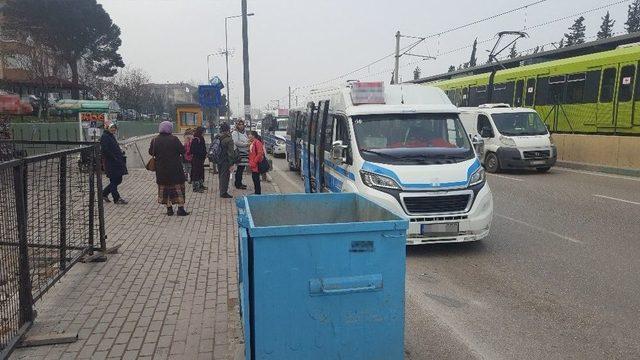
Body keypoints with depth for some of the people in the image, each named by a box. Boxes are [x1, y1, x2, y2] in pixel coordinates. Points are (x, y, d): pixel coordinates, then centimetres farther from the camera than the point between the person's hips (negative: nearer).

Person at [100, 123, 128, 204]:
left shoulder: (111, 136, 17)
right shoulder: (104, 136, -12)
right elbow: (105, 150, -21)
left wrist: (121, 155, 11)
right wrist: (114, 158, -21)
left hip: (117, 162, 10)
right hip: (111, 163, -10)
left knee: (118, 180, 13)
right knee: (114, 181, -2)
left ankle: (104, 194, 26)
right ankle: (117, 199, 6)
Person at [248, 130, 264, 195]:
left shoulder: (257, 142, -15)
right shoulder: (252, 143, 15)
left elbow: (260, 154, -21)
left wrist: (254, 162, -20)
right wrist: (250, 162, 16)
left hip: (256, 165, -10)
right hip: (253, 165, 10)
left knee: (256, 179, -5)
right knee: (254, 178, 14)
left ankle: (258, 193, 2)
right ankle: (256, 192, 23)